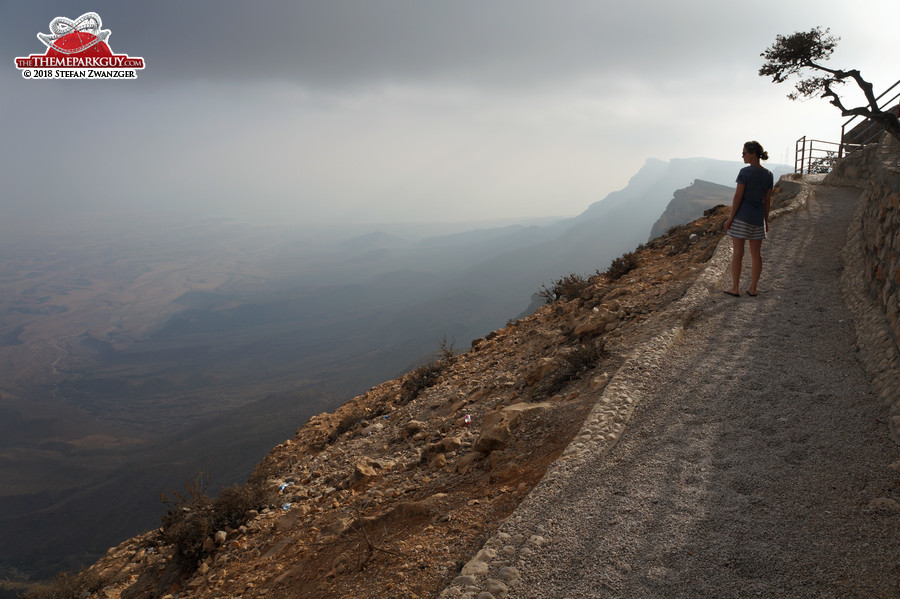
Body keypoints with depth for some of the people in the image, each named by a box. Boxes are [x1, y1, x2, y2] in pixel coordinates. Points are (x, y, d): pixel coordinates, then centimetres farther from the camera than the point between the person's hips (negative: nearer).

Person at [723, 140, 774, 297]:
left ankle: (735, 288, 5)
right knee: (756, 254, 9)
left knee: (737, 252, 1)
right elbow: (767, 200, 8)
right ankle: (752, 289, 15)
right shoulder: (768, 175, 4)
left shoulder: (745, 172, -13)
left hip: (741, 217, -5)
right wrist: (766, 220, 15)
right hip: (758, 218, 5)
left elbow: (738, 197, -14)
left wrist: (730, 218, -9)